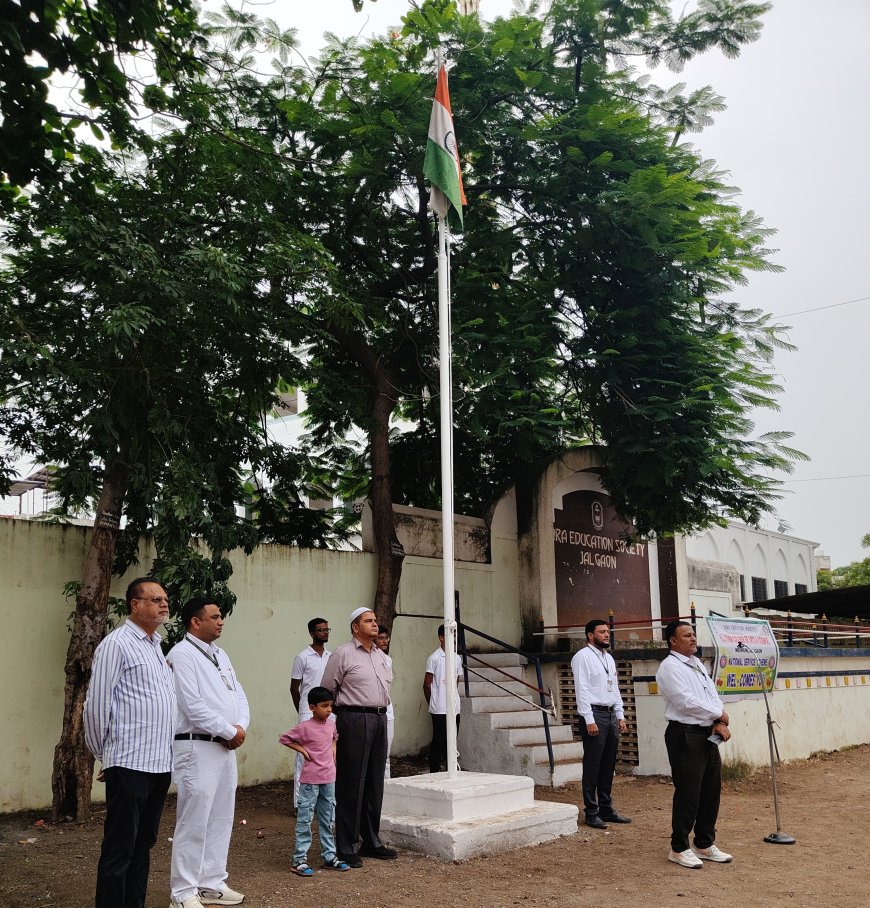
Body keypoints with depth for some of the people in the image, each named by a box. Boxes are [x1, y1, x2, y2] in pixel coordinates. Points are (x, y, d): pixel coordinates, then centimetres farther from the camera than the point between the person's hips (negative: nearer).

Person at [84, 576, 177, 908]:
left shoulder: (156, 646, 16)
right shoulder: (117, 644, -9)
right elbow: (96, 705, -9)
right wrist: (103, 755, 0)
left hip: (159, 764, 8)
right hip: (129, 765, -8)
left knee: (143, 844, 15)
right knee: (119, 850, 0)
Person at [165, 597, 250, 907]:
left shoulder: (220, 655, 15)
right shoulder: (181, 655, -12)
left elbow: (238, 695, 14)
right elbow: (194, 707, -19)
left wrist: (241, 727, -6)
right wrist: (231, 732, -12)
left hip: (225, 748, 9)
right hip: (197, 748, -9)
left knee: (221, 820, 14)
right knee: (194, 824, -3)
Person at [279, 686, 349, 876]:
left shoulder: (331, 725, 4)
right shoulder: (305, 727, -14)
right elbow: (284, 738, -7)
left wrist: (333, 748, 10)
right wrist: (302, 750, -11)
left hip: (329, 778, 6)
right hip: (310, 780, -6)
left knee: (327, 819, 14)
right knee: (305, 819, -1)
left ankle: (329, 855, 23)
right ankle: (299, 859, 5)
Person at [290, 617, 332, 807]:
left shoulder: (331, 657, 10)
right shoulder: (303, 657, -5)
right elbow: (294, 688, 1)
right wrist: (302, 712, 6)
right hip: (309, 713, -5)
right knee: (305, 757, -3)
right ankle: (300, 801, 4)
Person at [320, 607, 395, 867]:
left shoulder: (381, 656, 15)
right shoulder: (343, 654, -6)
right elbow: (327, 690, -5)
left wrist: (380, 710, 17)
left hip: (380, 719, 7)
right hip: (354, 720, -7)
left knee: (375, 784, 13)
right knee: (351, 785, -3)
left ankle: (372, 842, 24)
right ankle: (346, 848, 6)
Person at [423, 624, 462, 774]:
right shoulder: (434, 658, -9)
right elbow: (426, 685, -5)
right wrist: (432, 704, 3)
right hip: (439, 710, -6)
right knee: (438, 742, 0)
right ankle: (434, 773, 8)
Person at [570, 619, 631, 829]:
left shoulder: (609, 658, 17)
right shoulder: (583, 657, -8)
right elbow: (582, 689, -14)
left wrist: (620, 716, 13)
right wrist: (589, 720, -18)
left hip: (611, 715, 8)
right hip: (594, 714, -8)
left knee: (608, 766, 12)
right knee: (592, 766, -2)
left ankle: (606, 809, 21)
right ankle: (591, 813, 4)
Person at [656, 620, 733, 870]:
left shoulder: (698, 664, 15)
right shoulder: (670, 667, -12)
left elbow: (713, 695, 11)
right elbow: (686, 702, -20)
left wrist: (719, 723, -7)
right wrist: (719, 713, -8)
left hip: (708, 735, 9)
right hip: (685, 736, -9)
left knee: (711, 791, 14)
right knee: (687, 793, -2)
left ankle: (705, 845, 28)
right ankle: (679, 849, 11)